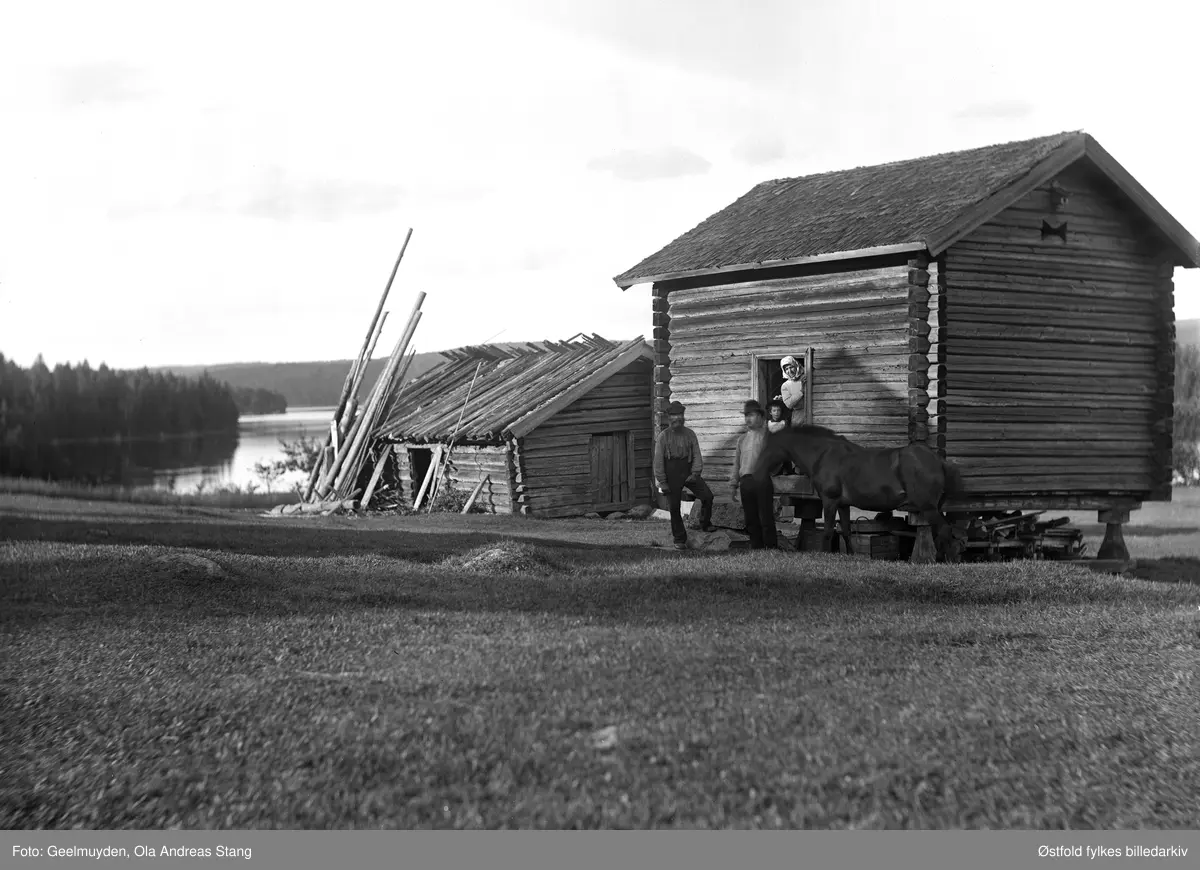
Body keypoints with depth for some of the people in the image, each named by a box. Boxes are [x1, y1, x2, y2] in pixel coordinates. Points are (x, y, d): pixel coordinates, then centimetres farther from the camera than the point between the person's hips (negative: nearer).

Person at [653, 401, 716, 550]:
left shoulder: (690, 434, 6)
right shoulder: (663, 436, 0)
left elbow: (697, 455, 6)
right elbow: (658, 461, -1)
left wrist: (695, 473, -8)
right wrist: (662, 482, -6)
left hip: (689, 472, 2)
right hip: (672, 476, -2)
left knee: (707, 495, -14)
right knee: (674, 508, 1)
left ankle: (705, 524, 7)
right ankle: (679, 540, 12)